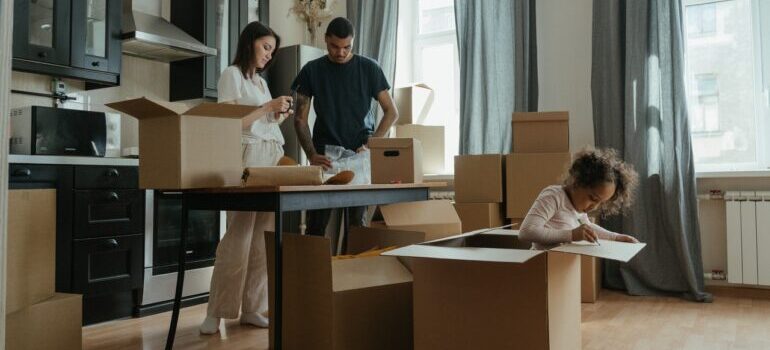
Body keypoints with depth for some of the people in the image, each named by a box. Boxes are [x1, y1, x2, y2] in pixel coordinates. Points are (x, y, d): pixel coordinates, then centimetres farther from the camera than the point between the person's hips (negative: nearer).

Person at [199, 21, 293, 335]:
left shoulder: (261, 81, 24)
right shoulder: (231, 74, 1)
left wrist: (278, 117, 7)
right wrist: (268, 107, -9)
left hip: (273, 157, 7)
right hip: (248, 156, -7)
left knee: (264, 237, 2)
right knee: (239, 235, -11)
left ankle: (251, 308, 8)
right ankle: (216, 312, -2)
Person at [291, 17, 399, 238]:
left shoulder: (369, 68, 4)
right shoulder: (312, 70, 5)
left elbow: (391, 112, 5)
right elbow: (300, 119, 3)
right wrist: (312, 155, -13)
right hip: (325, 155, 1)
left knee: (358, 223, -3)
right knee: (316, 225, -3)